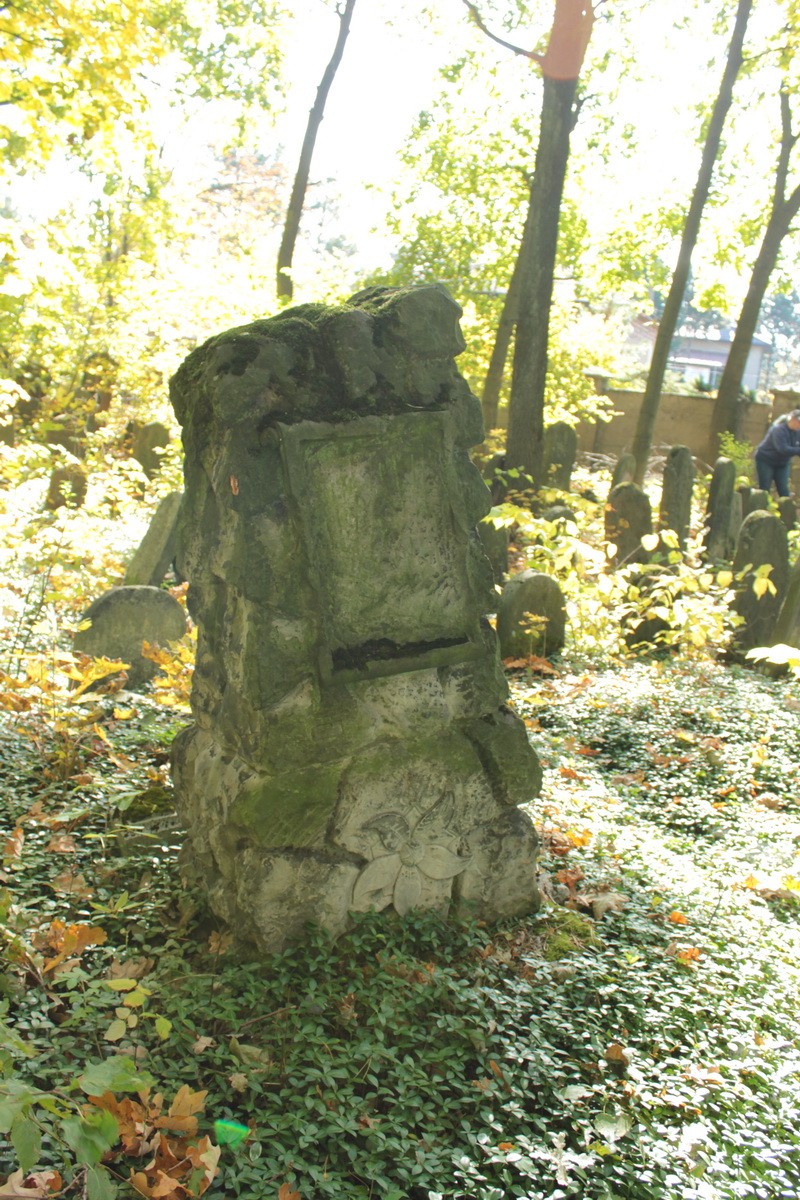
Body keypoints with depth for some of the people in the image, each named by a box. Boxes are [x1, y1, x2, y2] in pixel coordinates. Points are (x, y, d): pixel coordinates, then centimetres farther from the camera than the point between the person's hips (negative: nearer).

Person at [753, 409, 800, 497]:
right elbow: (783, 449, -35)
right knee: (764, 490, -4)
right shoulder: (779, 429, -26)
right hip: (766, 461, -6)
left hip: (783, 463, 6)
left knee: (783, 490, 0)